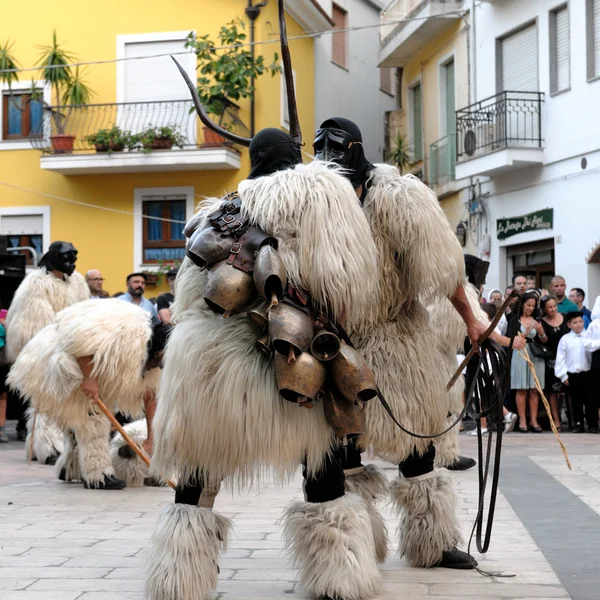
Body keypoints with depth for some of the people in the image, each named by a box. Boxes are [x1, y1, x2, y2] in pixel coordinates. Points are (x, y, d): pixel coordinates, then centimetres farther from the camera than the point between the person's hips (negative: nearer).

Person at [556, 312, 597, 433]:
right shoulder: (565, 339, 1)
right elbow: (560, 358, 2)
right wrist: (563, 375, -2)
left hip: (588, 374, 0)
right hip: (572, 375, 1)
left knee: (590, 400, 4)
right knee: (576, 401, 8)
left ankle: (593, 424, 11)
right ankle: (578, 424, 16)